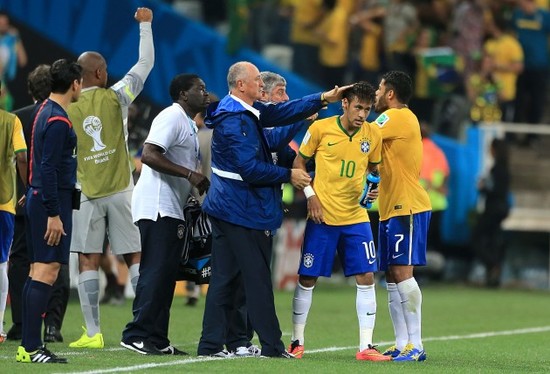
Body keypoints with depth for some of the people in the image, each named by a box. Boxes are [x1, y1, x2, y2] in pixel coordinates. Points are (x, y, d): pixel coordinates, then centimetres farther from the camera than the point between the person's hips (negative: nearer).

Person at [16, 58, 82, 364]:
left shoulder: (46, 111, 14)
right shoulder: (58, 120, -16)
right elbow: (49, 169, -20)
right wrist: (53, 214, -21)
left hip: (38, 199, 10)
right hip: (52, 201, -10)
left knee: (38, 272, 10)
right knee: (47, 272, -11)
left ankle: (29, 345, 12)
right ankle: (31, 348, -14)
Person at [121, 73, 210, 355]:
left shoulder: (188, 124, 22)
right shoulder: (172, 117, -10)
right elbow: (149, 155, -22)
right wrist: (190, 174, -24)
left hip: (173, 210, 10)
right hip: (157, 207, -10)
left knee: (166, 276, 8)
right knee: (155, 272, -13)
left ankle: (157, 339, 10)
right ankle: (137, 335, -13)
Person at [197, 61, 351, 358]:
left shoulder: (245, 112, 12)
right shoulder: (234, 121, -19)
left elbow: (280, 113, 18)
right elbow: (250, 169, -23)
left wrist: (324, 99, 14)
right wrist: (288, 176, -12)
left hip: (228, 208, 10)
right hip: (243, 211, -10)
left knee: (225, 278, 8)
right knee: (258, 279, -3)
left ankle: (211, 344, 7)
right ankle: (271, 345, 2)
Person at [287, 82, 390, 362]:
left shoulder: (373, 134, 1)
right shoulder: (320, 129, -8)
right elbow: (299, 162, 2)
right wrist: (310, 195, -8)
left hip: (356, 217, 3)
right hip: (322, 216, -3)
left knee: (366, 278, -4)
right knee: (307, 279, 2)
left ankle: (366, 346, 1)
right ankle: (297, 341, 15)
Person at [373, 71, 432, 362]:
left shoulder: (398, 117, -10)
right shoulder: (400, 119, 20)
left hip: (407, 207, -10)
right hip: (393, 208, 10)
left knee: (401, 272, -13)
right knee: (393, 277, 8)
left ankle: (415, 345, -14)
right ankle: (401, 345, 9)